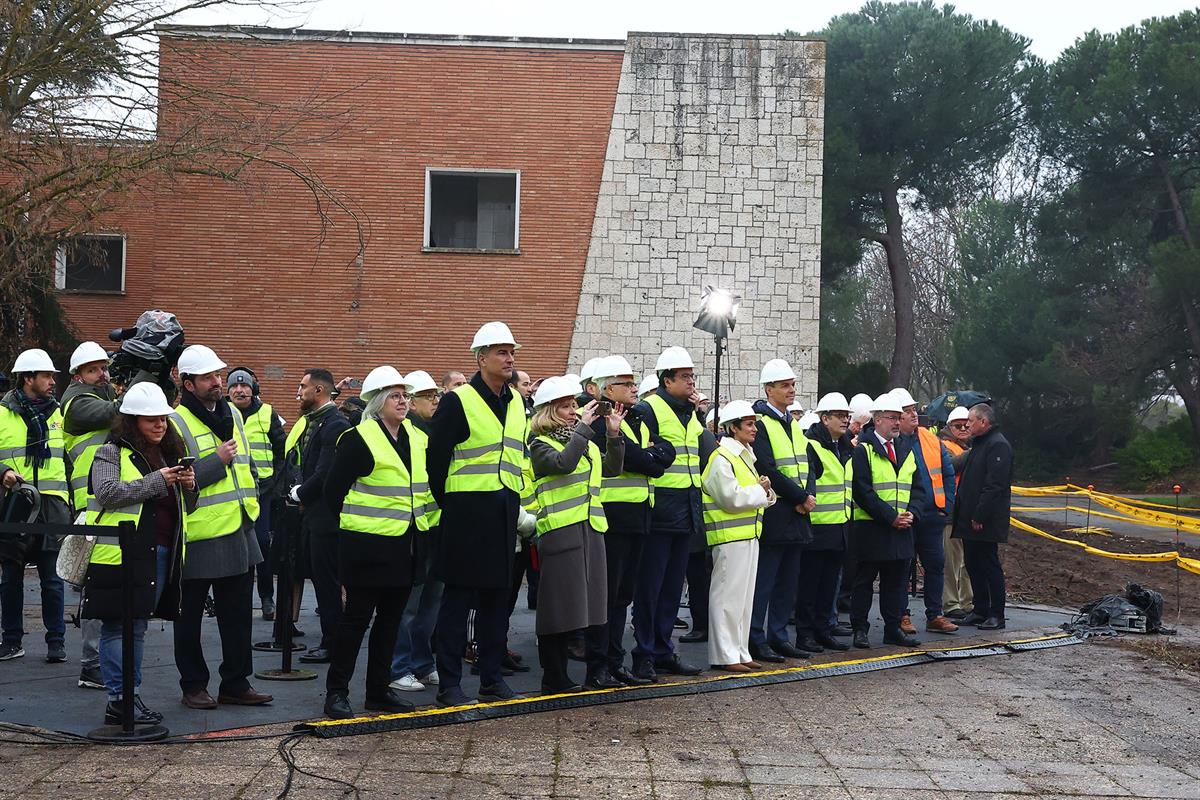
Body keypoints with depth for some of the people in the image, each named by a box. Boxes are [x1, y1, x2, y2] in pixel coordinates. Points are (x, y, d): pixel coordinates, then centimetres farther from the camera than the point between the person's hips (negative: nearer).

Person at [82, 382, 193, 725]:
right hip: (120, 554, -7)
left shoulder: (169, 455, 19)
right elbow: (109, 492, -20)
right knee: (117, 627, -5)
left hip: (159, 555, 7)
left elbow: (184, 508, 25)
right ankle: (119, 699, -3)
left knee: (137, 628, 12)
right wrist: (156, 480, -18)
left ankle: (131, 694, 18)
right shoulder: (111, 453, -3)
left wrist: (189, 486, 2)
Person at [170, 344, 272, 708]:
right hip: (198, 537, -7)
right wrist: (216, 460, -19)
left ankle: (236, 683, 20)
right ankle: (194, 686, 16)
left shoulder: (233, 415, 13)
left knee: (238, 613, 11)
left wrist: (250, 505, 18)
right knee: (190, 617, 5)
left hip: (238, 532, 7)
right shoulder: (176, 422, -11)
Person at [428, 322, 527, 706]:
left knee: (497, 596, 11)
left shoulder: (516, 403, 12)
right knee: (459, 597, -2)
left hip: (504, 511, 7)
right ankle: (449, 684, 3)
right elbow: (436, 458, -8)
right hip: (467, 512, -7)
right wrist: (448, 503, -3)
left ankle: (491, 676, 20)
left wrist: (512, 499, 15)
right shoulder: (458, 401, -9)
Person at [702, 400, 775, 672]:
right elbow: (732, 499, -20)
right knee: (728, 595, -5)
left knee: (744, 597, 12)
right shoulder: (721, 458, -12)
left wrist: (764, 491, 1)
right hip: (729, 536, -10)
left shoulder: (745, 456, 18)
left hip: (748, 534, 10)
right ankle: (724, 656, -1)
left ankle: (740, 652, 18)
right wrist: (761, 491, -8)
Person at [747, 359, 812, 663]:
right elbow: (768, 470, -18)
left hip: (795, 518, 8)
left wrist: (807, 497, -6)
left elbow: (806, 466, 13)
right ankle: (757, 640, 2)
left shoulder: (794, 425, 16)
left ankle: (778, 636, 19)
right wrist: (802, 497, -15)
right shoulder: (759, 423, -11)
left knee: (787, 582, 12)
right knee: (763, 581, -4)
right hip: (772, 516, -8)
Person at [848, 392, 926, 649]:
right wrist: (891, 517, -16)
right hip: (871, 529, -6)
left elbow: (917, 487, 16)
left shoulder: (906, 452, 14)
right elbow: (863, 491, -14)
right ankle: (860, 629, 8)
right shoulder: (863, 451, -7)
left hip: (901, 528, 6)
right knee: (864, 580, 2)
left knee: (896, 580, 10)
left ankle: (893, 629, 18)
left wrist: (911, 513, -3)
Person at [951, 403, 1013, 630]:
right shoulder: (979, 444, 19)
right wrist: (962, 513, 16)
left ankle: (996, 615, 1)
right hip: (970, 519, 10)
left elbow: (994, 485, -21)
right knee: (972, 564, 12)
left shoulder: (998, 445, -14)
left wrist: (979, 516, -23)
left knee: (989, 565, -4)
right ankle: (980, 610, 20)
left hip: (986, 522, -10)